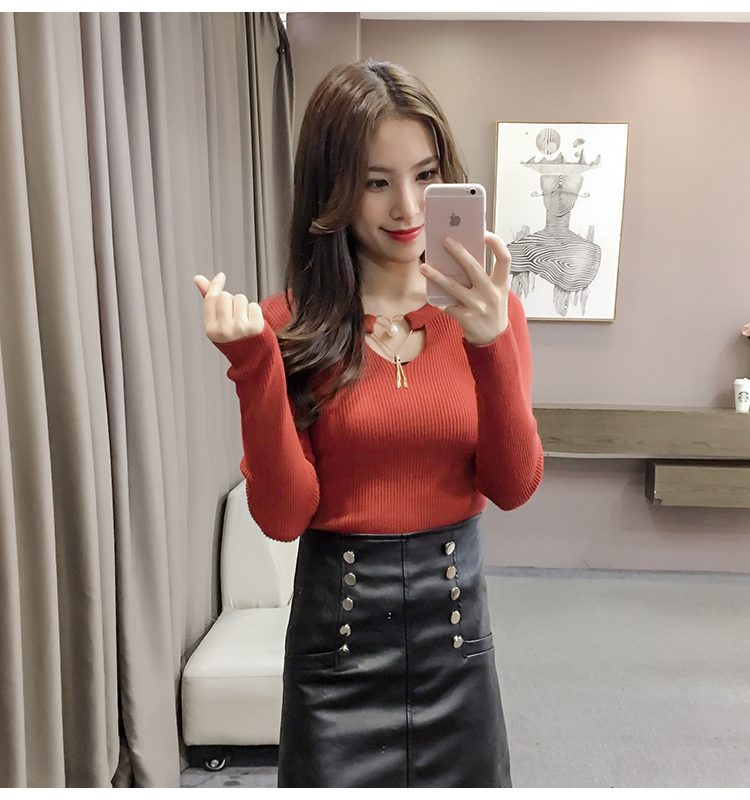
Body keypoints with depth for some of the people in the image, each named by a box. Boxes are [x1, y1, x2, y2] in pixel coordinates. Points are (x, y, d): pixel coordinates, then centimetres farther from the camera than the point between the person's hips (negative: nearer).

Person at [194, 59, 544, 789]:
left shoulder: (484, 312, -4)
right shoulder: (291, 325, -9)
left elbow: (514, 487, -9)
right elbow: (284, 516, -12)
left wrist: (492, 345, -23)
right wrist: (255, 363, -22)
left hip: (456, 614, 2)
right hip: (336, 619, -1)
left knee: (465, 778, 20)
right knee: (337, 777, 17)